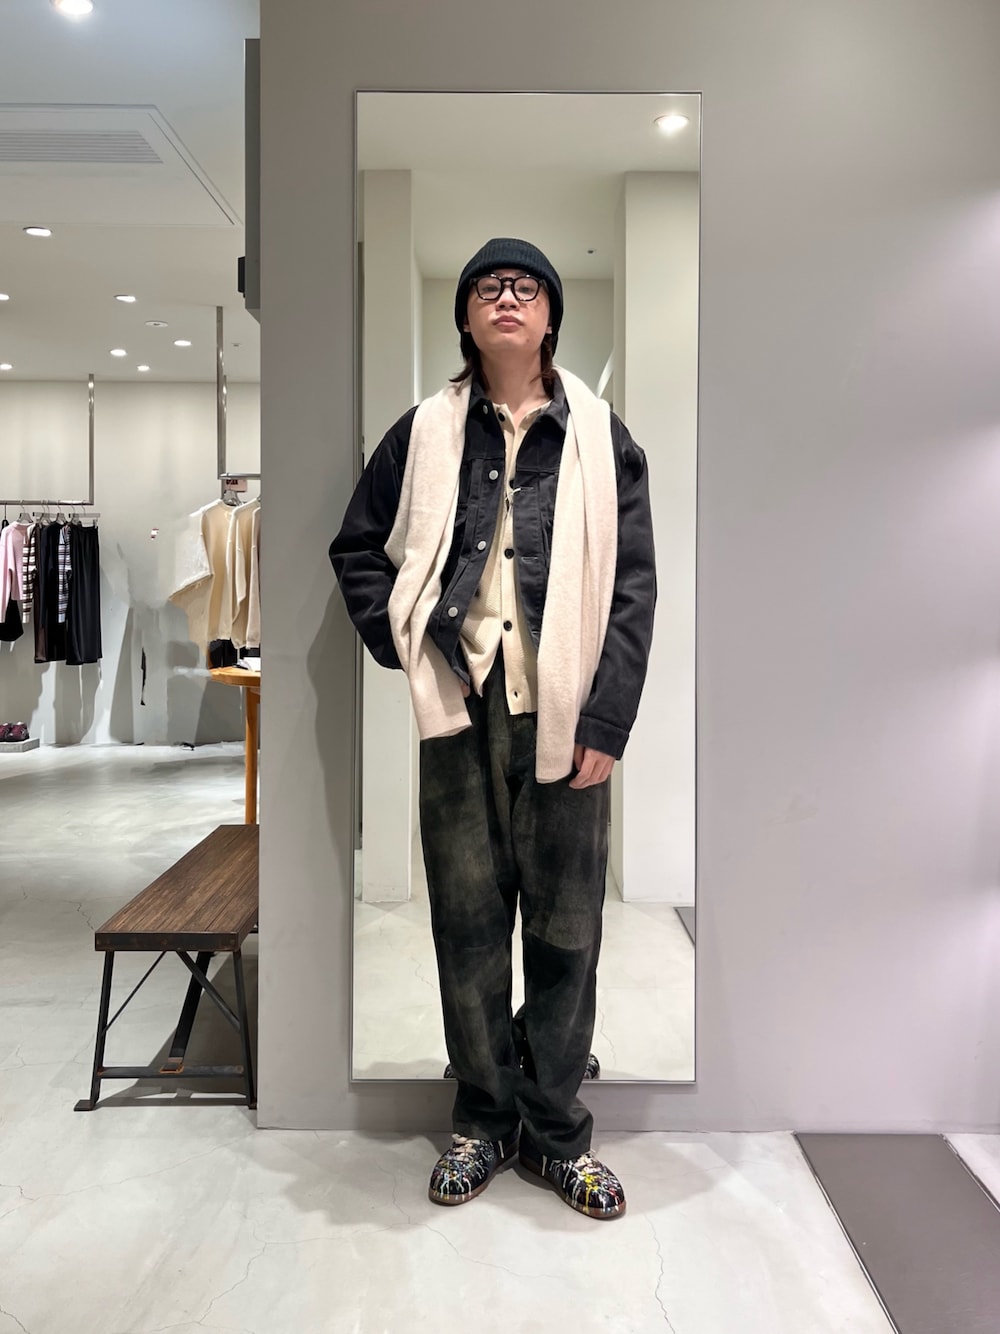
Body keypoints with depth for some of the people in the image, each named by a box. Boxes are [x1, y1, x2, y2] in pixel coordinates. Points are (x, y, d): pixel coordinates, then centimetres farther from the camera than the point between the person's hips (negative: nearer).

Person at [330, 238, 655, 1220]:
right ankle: (483, 1119, 27)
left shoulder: (600, 438, 5)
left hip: (563, 715, -1)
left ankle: (556, 1129, 24)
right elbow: (358, 548, 16)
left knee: (565, 927, 6)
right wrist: (398, 644, 2)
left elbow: (631, 586, 0)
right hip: (459, 711, 1)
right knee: (467, 919, 9)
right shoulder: (424, 433, 8)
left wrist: (607, 721, -7)